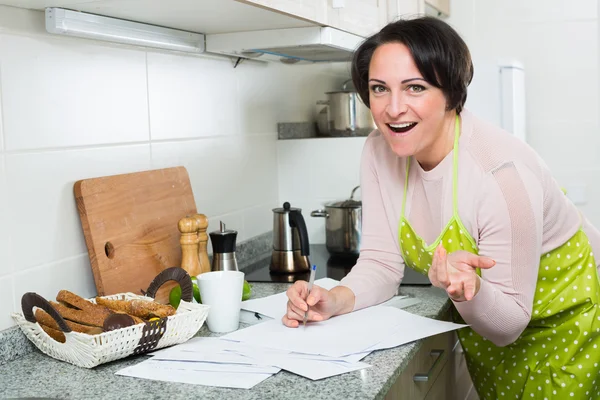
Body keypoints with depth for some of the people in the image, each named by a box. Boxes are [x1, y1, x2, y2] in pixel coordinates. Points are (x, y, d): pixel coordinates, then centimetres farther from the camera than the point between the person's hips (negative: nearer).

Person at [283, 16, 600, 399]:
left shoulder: (502, 171, -34)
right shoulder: (380, 151, -17)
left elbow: (509, 325, -28)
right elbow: (382, 262, -12)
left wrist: (469, 290, -48)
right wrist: (335, 300, -31)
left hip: (566, 319, -5)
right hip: (483, 321, 5)